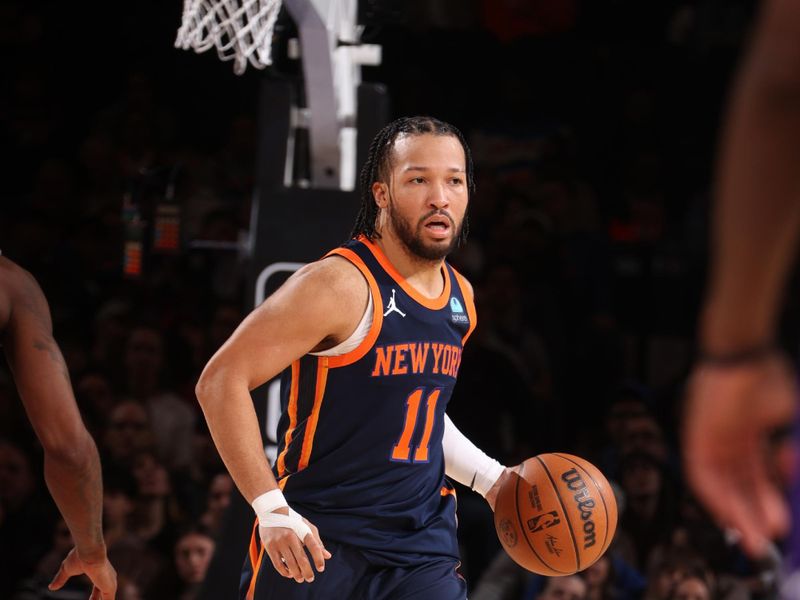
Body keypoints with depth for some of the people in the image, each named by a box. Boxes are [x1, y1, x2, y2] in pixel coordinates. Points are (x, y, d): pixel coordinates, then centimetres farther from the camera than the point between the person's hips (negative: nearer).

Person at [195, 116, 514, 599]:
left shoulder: (460, 297, 9)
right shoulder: (341, 285, -15)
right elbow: (222, 381, -17)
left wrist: (491, 478, 15)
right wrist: (272, 508, -22)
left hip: (424, 549, 6)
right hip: (321, 542, -6)